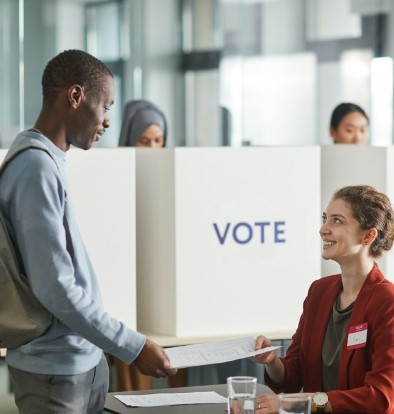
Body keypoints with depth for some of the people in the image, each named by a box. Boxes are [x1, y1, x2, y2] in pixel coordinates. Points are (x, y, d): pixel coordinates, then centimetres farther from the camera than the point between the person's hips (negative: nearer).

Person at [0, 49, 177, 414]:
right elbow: (56, 289, -23)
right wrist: (133, 347, -17)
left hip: (84, 360, 9)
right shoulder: (36, 166, -19)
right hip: (55, 370, -9)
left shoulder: (48, 160, 10)